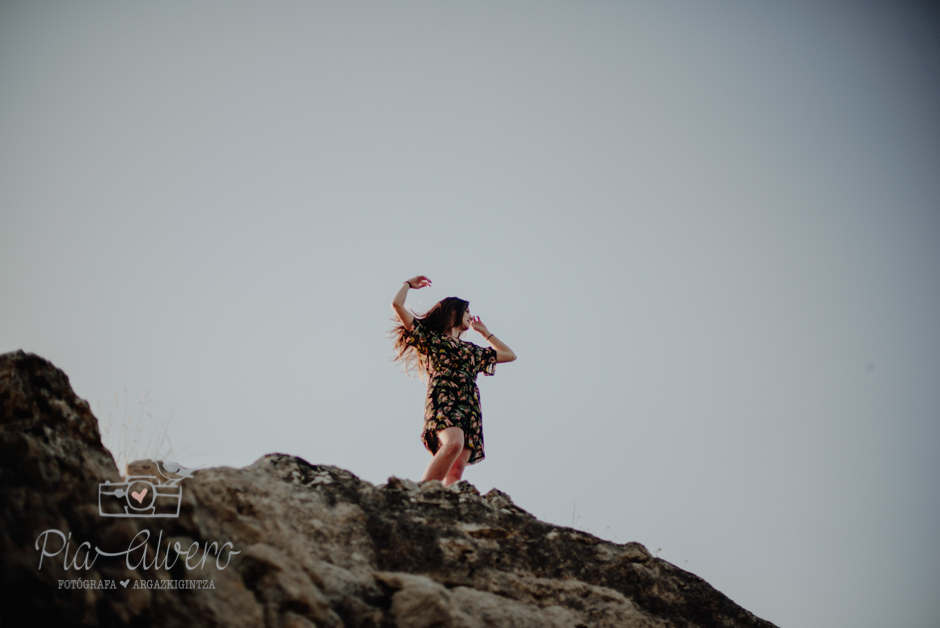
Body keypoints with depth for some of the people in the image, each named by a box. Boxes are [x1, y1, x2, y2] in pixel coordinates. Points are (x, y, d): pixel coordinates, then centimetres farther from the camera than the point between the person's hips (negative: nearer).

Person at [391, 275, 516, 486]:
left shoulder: (473, 350, 31)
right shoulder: (430, 337, 16)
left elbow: (509, 355, 42)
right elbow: (397, 305, 10)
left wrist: (484, 332, 41)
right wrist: (408, 284, 27)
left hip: (470, 407, 6)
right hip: (443, 400, -6)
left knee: (456, 470, -12)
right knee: (454, 443, -34)